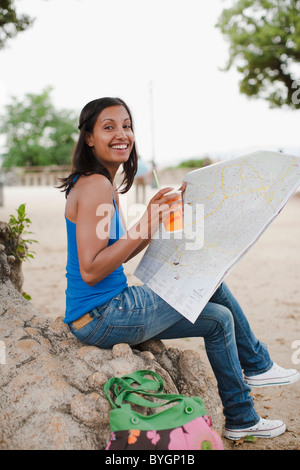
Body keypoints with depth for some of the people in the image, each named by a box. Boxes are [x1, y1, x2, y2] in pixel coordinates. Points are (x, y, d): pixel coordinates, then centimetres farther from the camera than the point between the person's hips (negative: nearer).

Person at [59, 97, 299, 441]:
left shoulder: (106, 185, 12)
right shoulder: (95, 185, -19)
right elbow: (90, 271, -24)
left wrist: (158, 219, 6)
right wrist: (145, 225, -25)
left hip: (108, 310, 10)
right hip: (100, 317, -10)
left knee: (218, 319, 12)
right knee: (210, 283, -6)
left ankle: (242, 421, 25)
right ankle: (257, 365, 16)